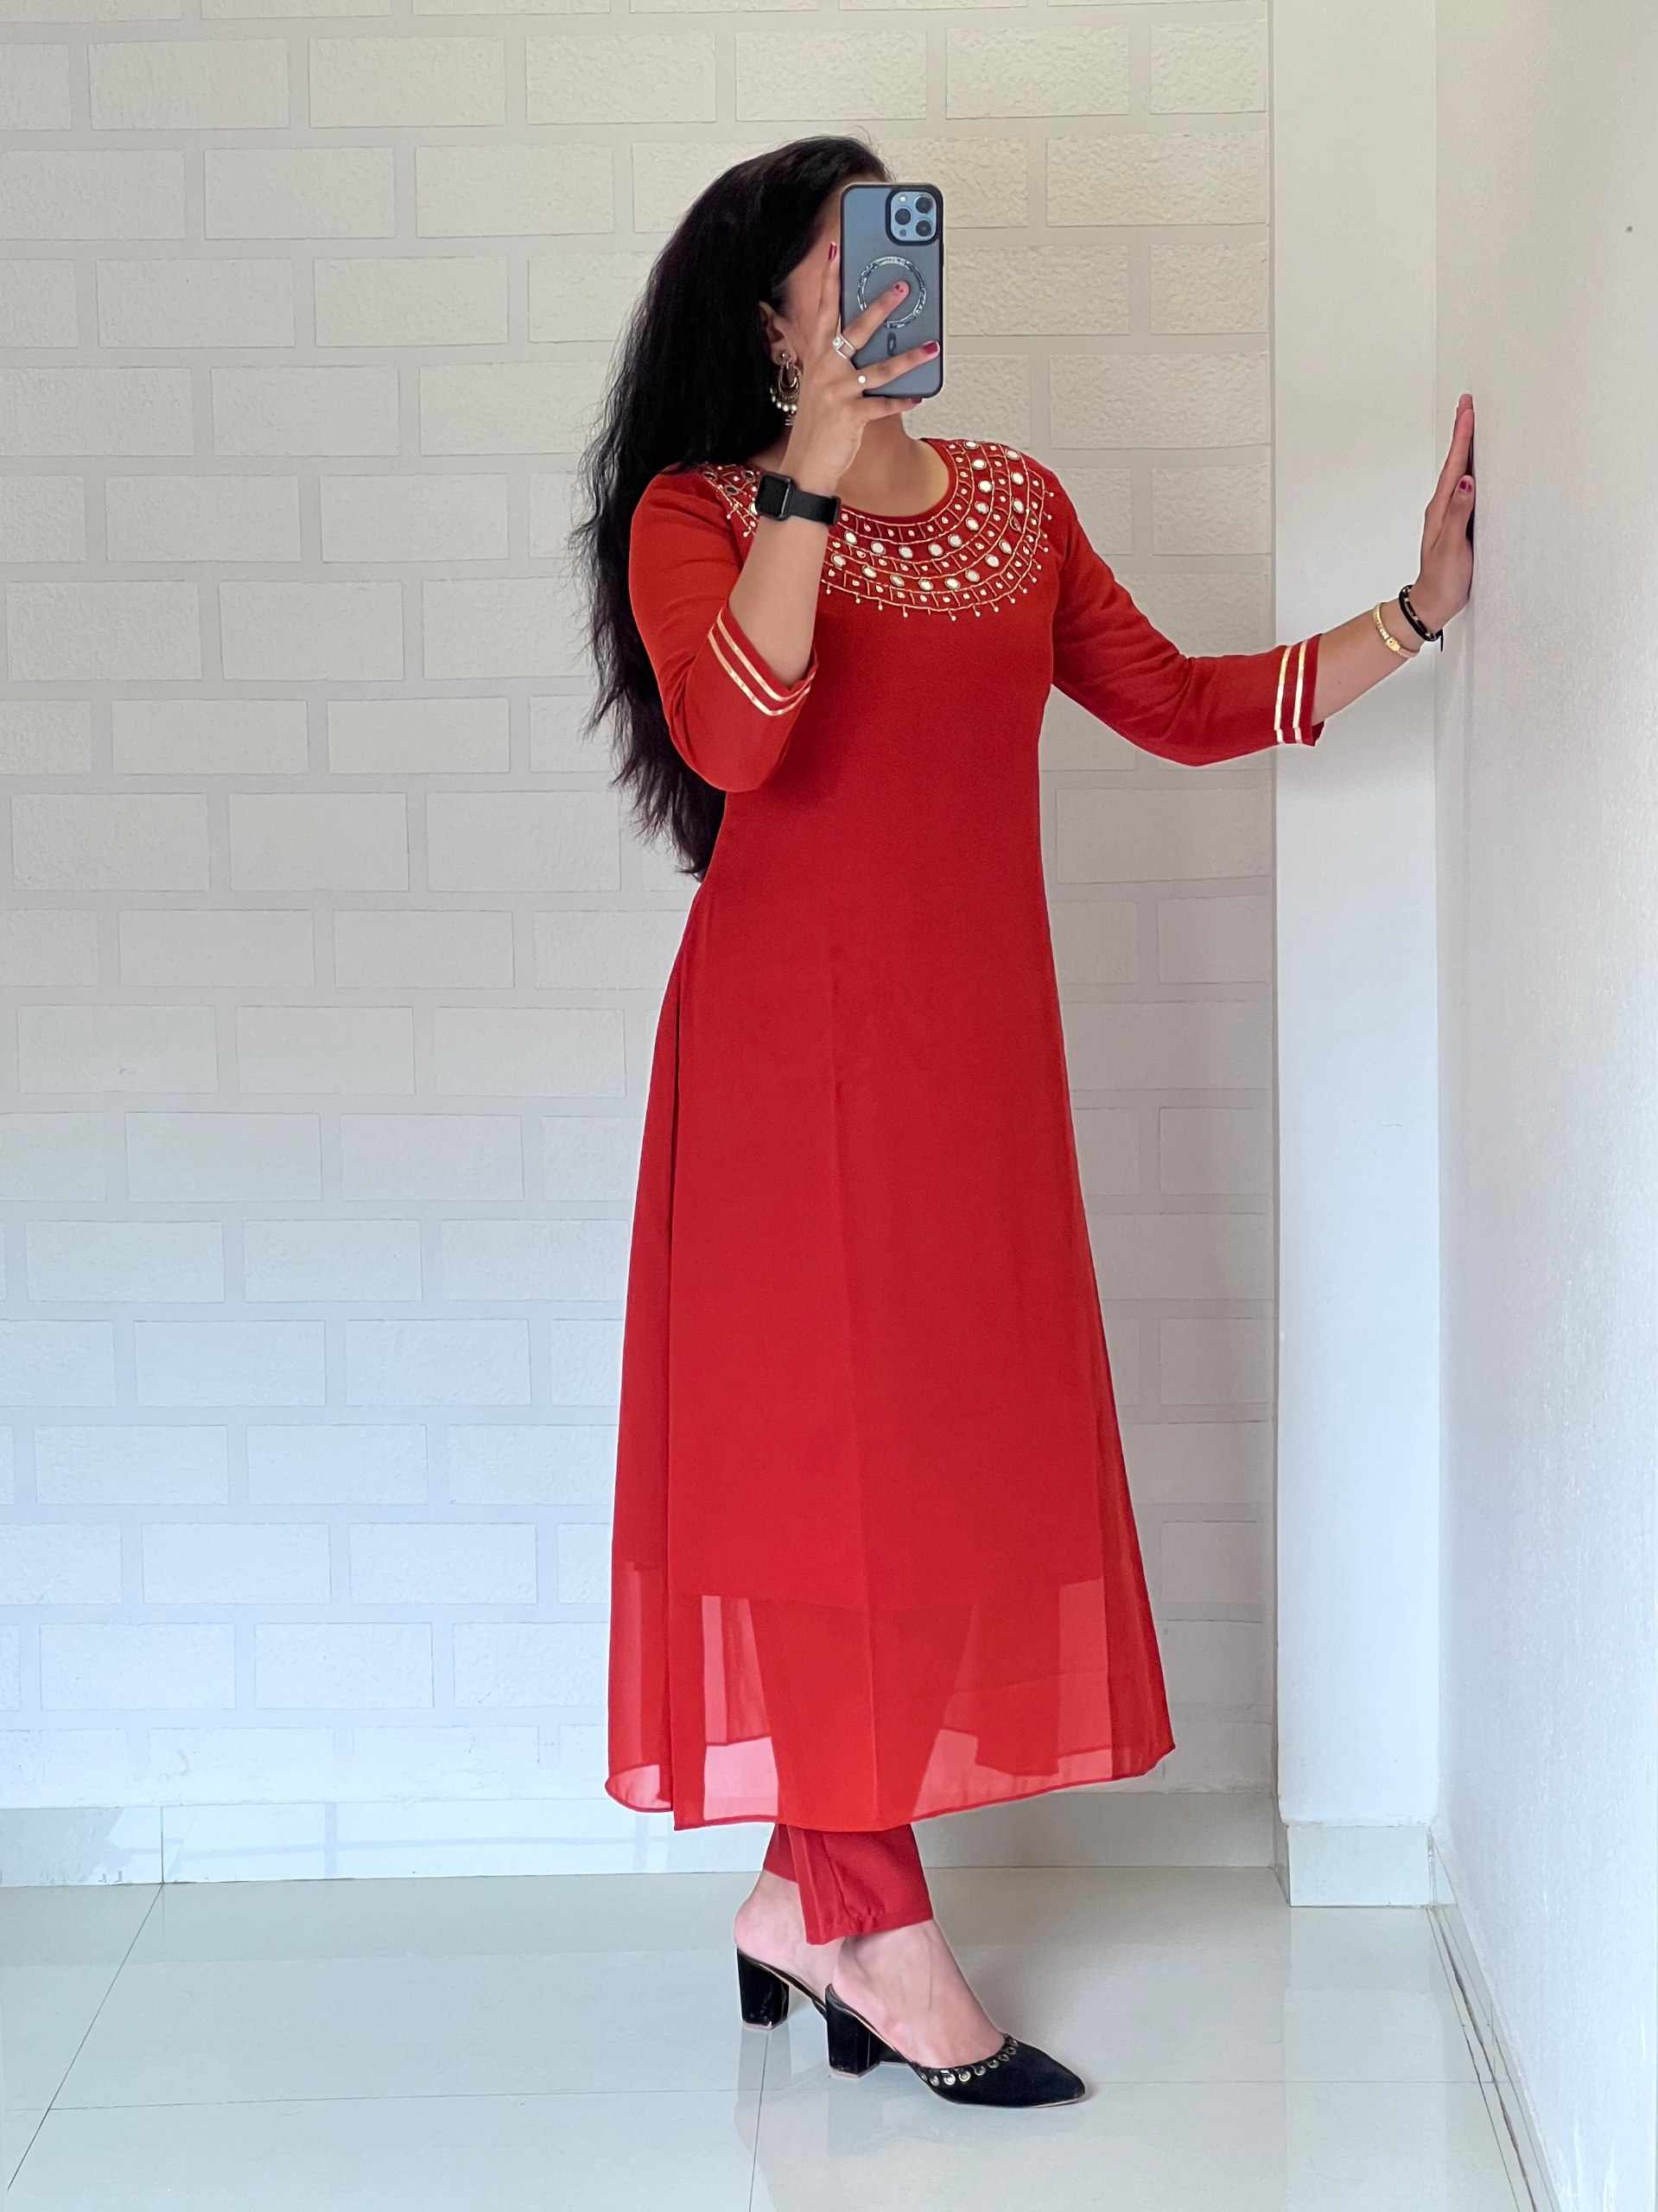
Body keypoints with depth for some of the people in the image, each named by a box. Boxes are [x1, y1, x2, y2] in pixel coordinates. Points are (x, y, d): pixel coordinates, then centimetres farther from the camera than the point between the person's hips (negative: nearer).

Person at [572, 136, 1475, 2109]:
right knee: (825, 1441, -2)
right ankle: (881, 1932, 8)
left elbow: (1181, 708, 15)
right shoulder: (699, 514, -3)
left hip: (973, 1045, 6)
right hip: (796, 1038, -6)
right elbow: (733, 741, -21)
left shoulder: (1012, 501, 14)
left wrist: (1415, 613, 9)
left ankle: (799, 1892, 19)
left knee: (955, 1445, 6)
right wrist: (814, 478, -26)